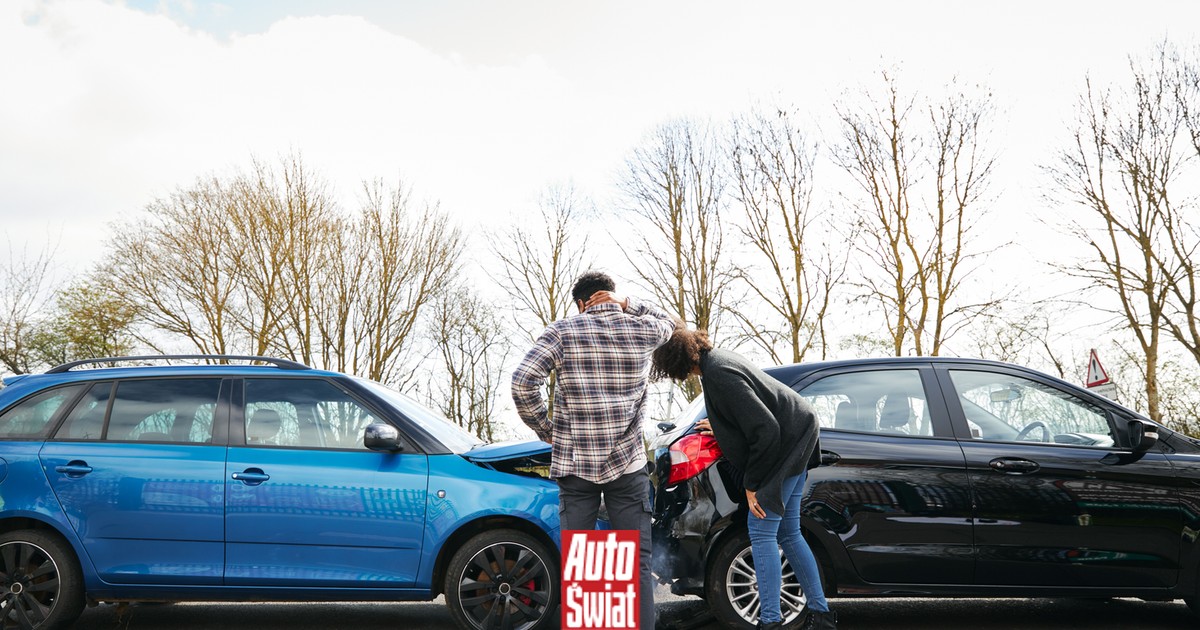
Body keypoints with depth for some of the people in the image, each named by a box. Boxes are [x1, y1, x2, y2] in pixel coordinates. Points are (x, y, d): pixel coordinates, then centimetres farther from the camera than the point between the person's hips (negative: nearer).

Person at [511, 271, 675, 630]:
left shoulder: (562, 331, 0)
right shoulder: (642, 331, 5)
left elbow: (523, 383, -11)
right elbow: (667, 321, 29)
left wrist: (546, 430, 2)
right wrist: (625, 305, 12)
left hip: (574, 463, 0)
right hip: (627, 463, 0)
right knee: (636, 563, 3)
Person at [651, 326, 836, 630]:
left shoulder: (719, 375, -25)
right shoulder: (718, 358, 7)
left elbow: (765, 429, -26)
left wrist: (752, 485, -19)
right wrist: (721, 429, 26)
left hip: (786, 444, -11)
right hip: (797, 438, 11)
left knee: (761, 532, -10)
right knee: (788, 534, 14)